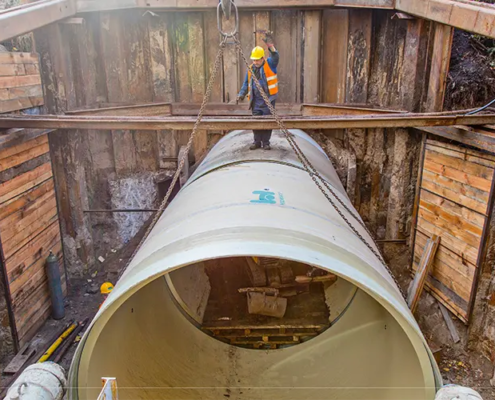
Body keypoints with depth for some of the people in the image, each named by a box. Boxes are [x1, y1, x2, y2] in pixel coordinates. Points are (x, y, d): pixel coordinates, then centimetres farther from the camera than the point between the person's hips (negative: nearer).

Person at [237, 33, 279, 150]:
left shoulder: (270, 64, -1)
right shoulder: (250, 69, 9)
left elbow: (275, 57, -22)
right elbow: (246, 84, 13)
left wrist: (271, 47, -41)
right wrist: (241, 94, -2)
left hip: (268, 99, -3)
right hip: (256, 100, 3)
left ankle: (266, 142, 11)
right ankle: (257, 141, 14)